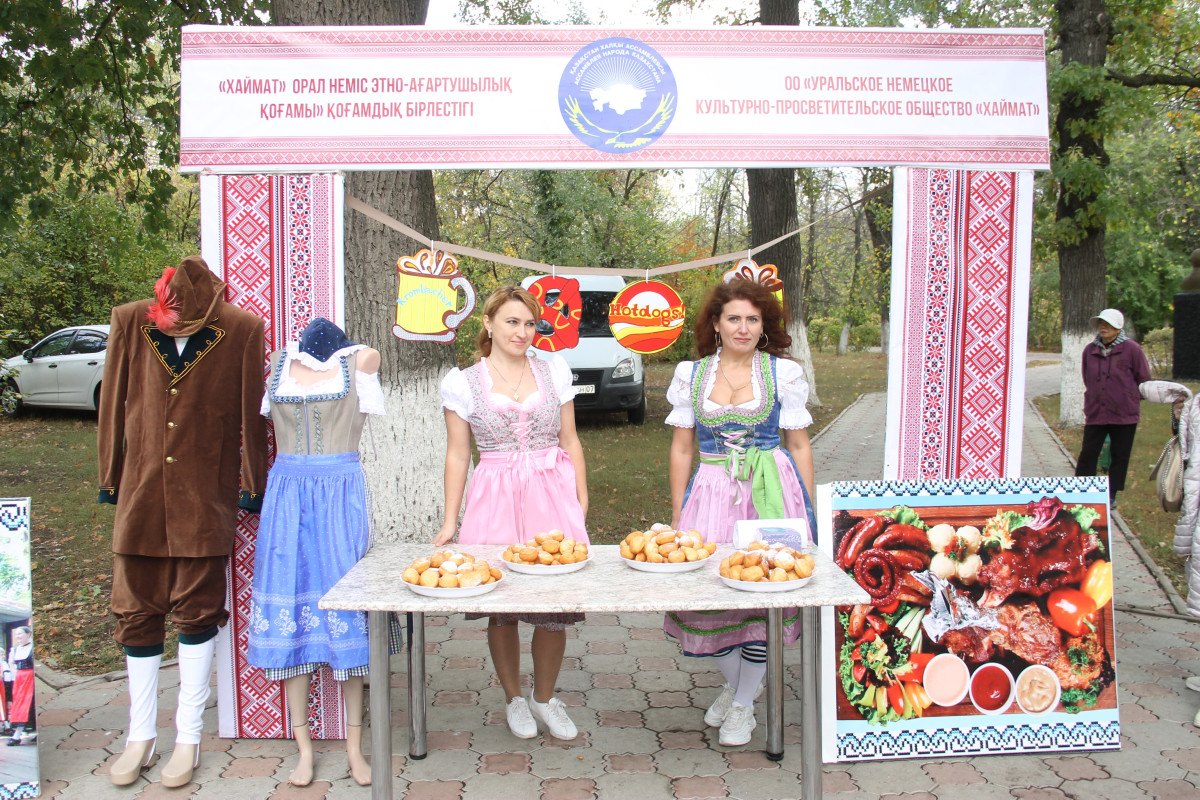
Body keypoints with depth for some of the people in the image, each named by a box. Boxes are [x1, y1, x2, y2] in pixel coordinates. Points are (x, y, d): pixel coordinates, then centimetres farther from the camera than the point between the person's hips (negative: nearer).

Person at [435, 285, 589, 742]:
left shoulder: (555, 372, 9)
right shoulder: (463, 382, 3)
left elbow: (570, 441, 12)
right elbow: (457, 454, 5)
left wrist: (582, 499, 6)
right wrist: (450, 521, 2)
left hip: (552, 493, 1)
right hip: (494, 499, -1)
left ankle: (545, 697, 23)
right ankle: (513, 698, 28)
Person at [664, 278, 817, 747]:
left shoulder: (784, 373, 3)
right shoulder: (690, 374, 6)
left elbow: (799, 446, 6)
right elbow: (681, 449, 9)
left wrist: (808, 510, 2)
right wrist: (677, 514, 6)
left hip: (771, 493, -1)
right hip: (711, 493, 2)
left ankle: (744, 703, 23)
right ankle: (734, 681, 31)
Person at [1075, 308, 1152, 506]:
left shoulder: (1132, 349, -6)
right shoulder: (1090, 350, 4)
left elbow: (1144, 379, 3)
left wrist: (1131, 398, 7)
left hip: (1125, 414, -2)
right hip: (1095, 413, 2)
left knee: (1119, 457, 8)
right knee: (1087, 455, 0)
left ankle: (1111, 496, 19)